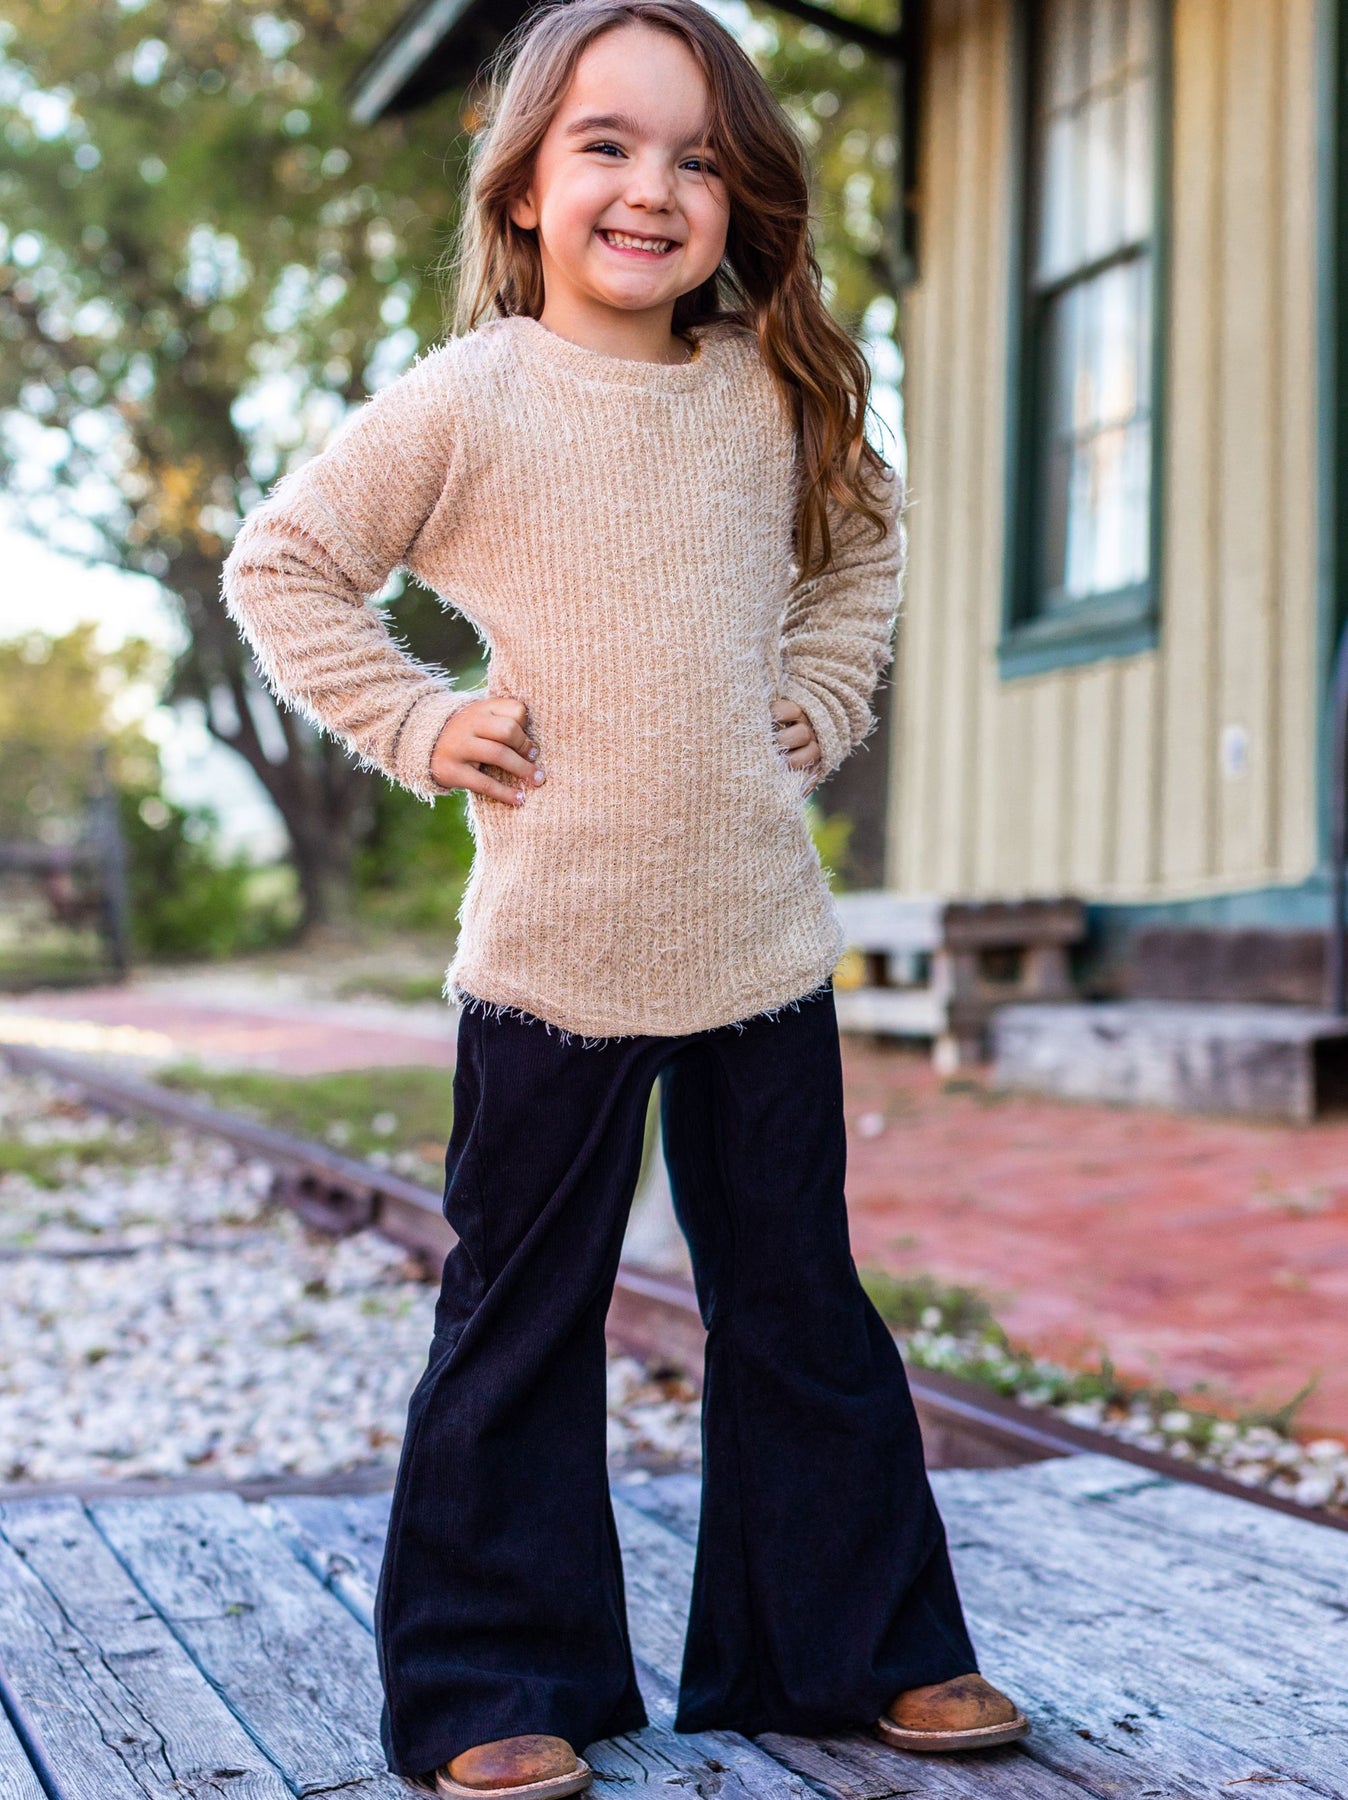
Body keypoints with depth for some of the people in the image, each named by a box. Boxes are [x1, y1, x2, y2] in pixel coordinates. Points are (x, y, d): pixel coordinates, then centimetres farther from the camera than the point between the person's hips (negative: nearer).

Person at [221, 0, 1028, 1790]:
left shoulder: (774, 395, 5)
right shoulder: (466, 402, -6)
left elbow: (858, 544, 24)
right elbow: (279, 566, 1)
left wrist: (823, 698, 10)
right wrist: (416, 721, -6)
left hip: (763, 942, 4)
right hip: (553, 953, -3)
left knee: (802, 1309, 13)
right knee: (522, 1323, 7)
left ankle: (862, 1643, 28)